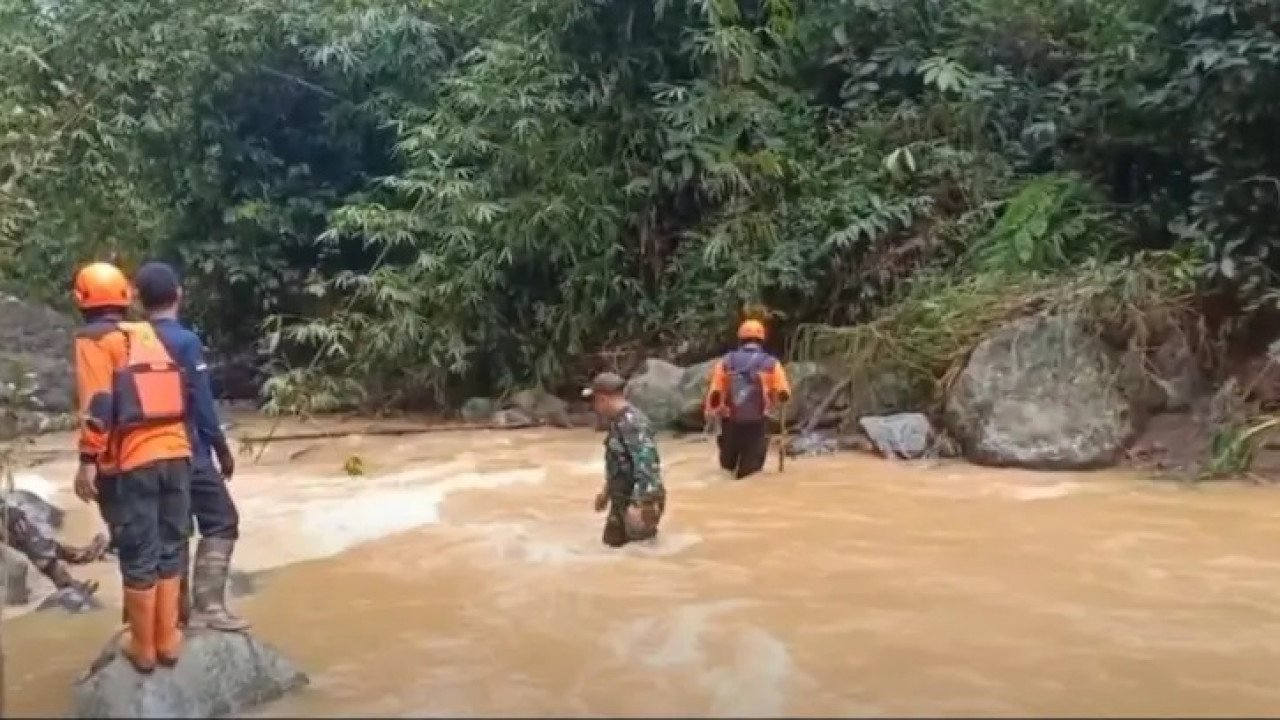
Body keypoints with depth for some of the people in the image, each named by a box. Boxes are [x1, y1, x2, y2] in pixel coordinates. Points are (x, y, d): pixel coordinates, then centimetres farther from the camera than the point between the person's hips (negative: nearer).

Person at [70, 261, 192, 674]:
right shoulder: (149, 334, 15)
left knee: (138, 557, 4)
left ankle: (143, 648, 13)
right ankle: (167, 640, 19)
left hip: (131, 463, -5)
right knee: (169, 551, 12)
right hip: (175, 454, 5)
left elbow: (98, 405, -13)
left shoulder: (94, 339, -2)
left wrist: (88, 460, -12)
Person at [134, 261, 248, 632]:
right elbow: (203, 406, -14)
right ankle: (208, 606, -9)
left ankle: (179, 610, 15)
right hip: (188, 452, -6)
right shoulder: (185, 341, -13)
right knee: (221, 521, -1)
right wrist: (223, 450, -4)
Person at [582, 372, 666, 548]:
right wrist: (606, 491, 30)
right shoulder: (617, 421, 8)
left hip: (640, 503, -10)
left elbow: (646, 464, -29)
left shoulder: (632, 422, -24)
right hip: (622, 501, 10)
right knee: (612, 544, 17)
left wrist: (645, 504, -32)